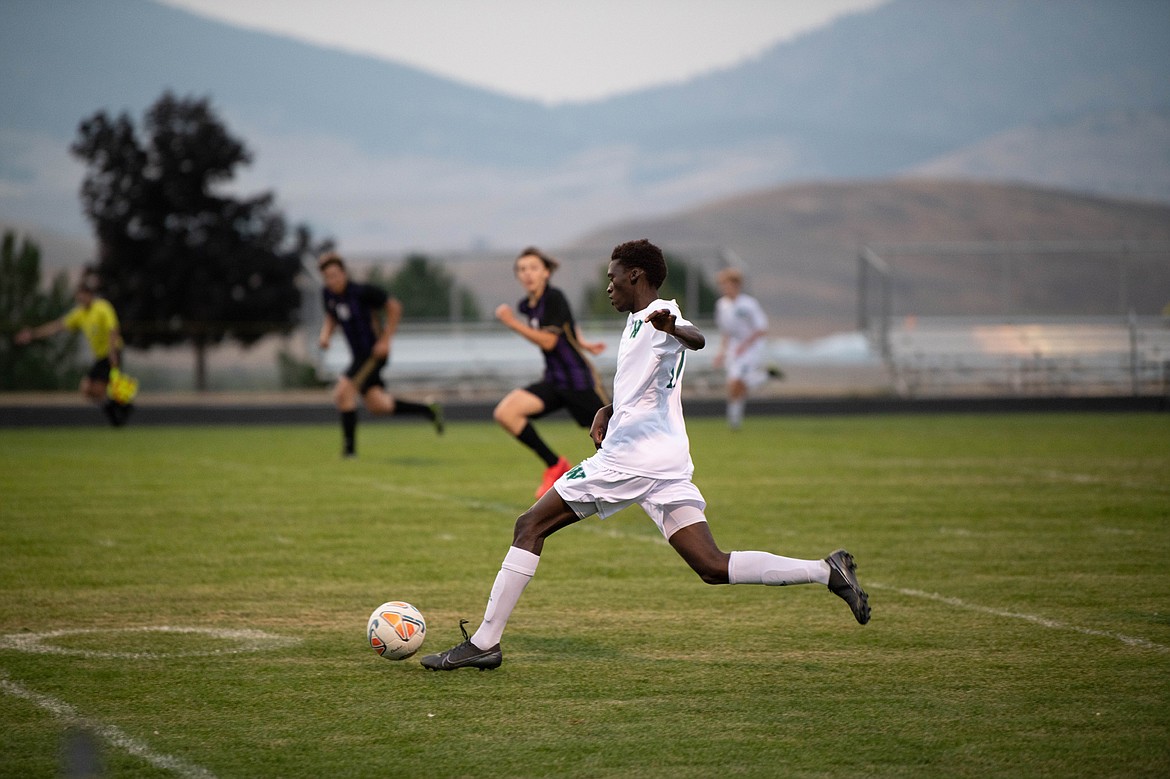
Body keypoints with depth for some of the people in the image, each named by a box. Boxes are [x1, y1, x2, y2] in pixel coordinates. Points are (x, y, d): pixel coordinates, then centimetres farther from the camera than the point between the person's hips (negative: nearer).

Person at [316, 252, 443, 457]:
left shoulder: (362, 292, -19)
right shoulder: (328, 294, 0)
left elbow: (394, 307, -10)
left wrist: (385, 340, -13)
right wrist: (325, 334, -2)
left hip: (374, 353, -8)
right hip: (358, 354, 8)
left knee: (343, 392, -19)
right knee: (377, 405, 10)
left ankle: (349, 446, -9)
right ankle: (428, 410, 26)